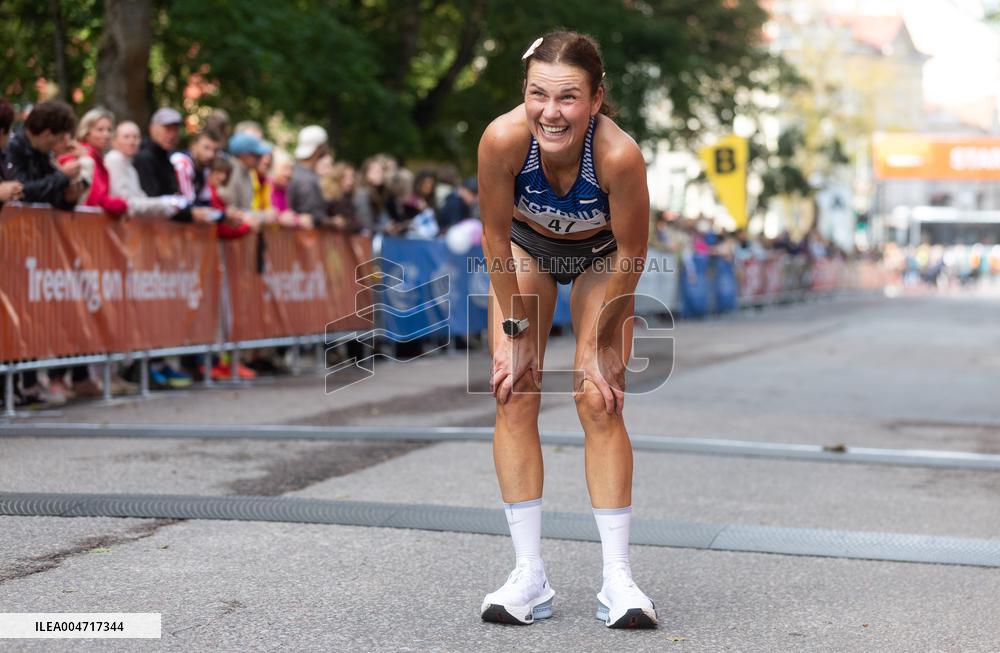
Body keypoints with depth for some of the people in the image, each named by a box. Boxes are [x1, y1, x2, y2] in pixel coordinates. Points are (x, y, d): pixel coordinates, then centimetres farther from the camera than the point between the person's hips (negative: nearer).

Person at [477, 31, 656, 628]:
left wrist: (595, 344, -16)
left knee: (600, 404, -9)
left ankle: (618, 578, -3)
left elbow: (631, 256, -24)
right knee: (514, 397, -7)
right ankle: (530, 575, -3)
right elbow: (495, 238, -20)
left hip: (602, 258, -1)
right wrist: (513, 332, -14)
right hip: (526, 248, 2)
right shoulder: (503, 139, -37)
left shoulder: (619, 155, -40)